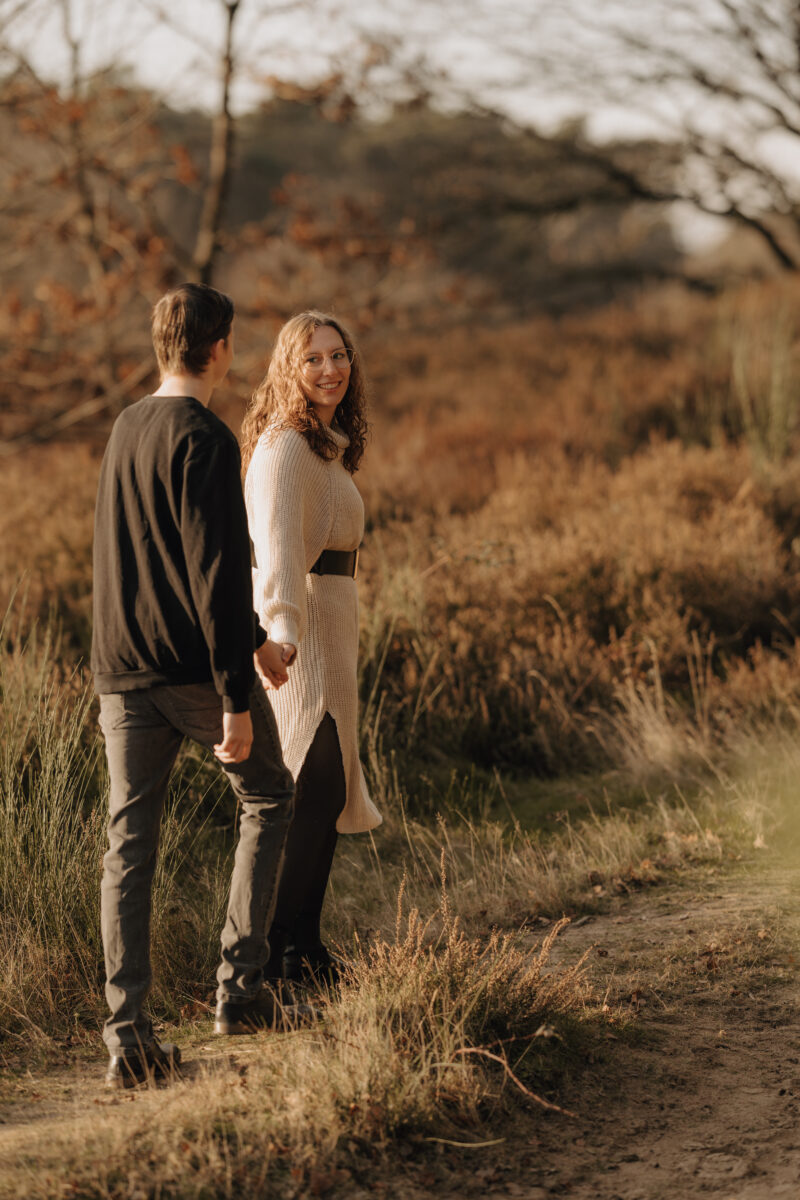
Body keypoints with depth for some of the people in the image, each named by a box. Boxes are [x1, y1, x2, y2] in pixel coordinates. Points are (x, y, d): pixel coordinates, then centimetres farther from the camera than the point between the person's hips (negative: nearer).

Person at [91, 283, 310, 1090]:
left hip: (122, 672, 6)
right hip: (196, 667, -6)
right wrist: (237, 699, -17)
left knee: (129, 842, 4)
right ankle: (239, 986, 12)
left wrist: (251, 638, 31)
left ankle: (127, 1032, -1)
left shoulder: (124, 431, 13)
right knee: (267, 798, 15)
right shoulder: (204, 441, -13)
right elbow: (217, 573, -19)